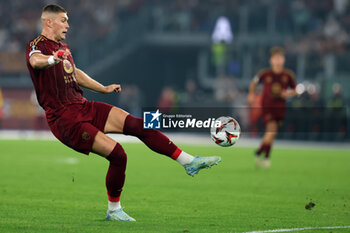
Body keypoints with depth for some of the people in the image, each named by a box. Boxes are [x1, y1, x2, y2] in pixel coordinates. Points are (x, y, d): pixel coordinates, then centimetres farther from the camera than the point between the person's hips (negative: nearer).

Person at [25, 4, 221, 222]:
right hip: (63, 118, -8)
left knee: (136, 124, -7)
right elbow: (35, 61, -35)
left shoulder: (62, 47, 18)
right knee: (117, 154, -19)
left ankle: (188, 161, -2)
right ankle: (113, 210, -1)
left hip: (83, 107, 8)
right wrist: (52, 59, -57)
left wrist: (104, 89, 39)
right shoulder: (37, 45, -10)